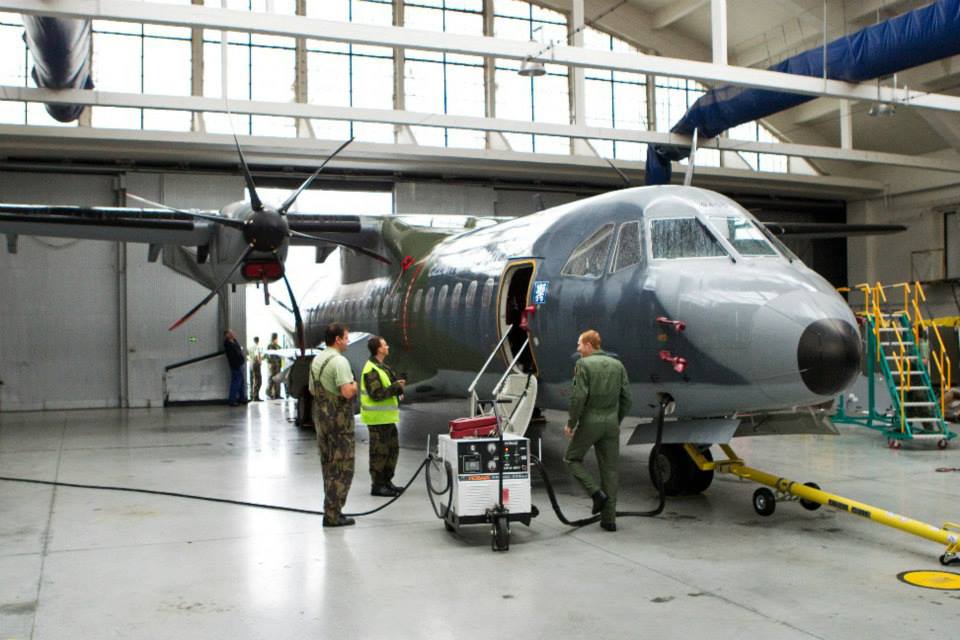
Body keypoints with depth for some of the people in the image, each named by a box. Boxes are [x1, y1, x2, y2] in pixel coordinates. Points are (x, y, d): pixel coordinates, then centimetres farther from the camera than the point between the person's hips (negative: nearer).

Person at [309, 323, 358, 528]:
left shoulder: (316, 360, 11)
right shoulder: (339, 361, -18)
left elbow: (312, 389, 20)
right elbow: (347, 392, -25)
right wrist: (354, 386, -6)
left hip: (321, 418, 9)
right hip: (339, 420, -9)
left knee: (328, 466, 15)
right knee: (342, 467, -3)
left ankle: (331, 510, 22)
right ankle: (333, 514, -1)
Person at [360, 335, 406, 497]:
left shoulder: (383, 367, 14)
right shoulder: (371, 370, -17)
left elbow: (391, 385, 19)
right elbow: (376, 394, -24)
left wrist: (398, 387, -4)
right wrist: (395, 387, -18)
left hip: (387, 417, 10)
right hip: (377, 418, -10)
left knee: (393, 448, 15)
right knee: (379, 452, -3)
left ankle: (387, 481, 25)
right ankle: (377, 486, 5)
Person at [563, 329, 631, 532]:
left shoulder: (583, 364, -8)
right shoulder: (617, 365, 8)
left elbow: (578, 397, -15)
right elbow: (626, 398, 7)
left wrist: (571, 423, -6)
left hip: (590, 422, -5)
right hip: (611, 423, 5)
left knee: (572, 458, 15)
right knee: (609, 469, 9)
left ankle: (597, 492, -2)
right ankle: (609, 519, 11)